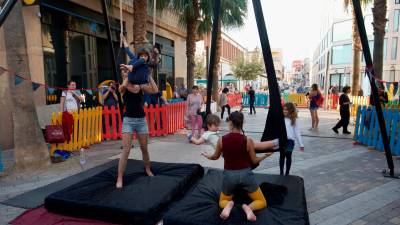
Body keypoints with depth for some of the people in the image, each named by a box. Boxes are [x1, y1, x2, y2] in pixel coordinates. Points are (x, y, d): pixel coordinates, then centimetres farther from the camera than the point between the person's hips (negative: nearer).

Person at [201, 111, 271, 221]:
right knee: (262, 202, 20)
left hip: (229, 175, 1)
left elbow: (215, 157, 7)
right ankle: (249, 208, -13)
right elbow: (254, 161, -1)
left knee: (222, 201, 28)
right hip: (245, 174, -1)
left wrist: (207, 155, 30)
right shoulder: (248, 140, -13)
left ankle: (228, 205, -9)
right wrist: (266, 155, 20)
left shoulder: (221, 140, -10)